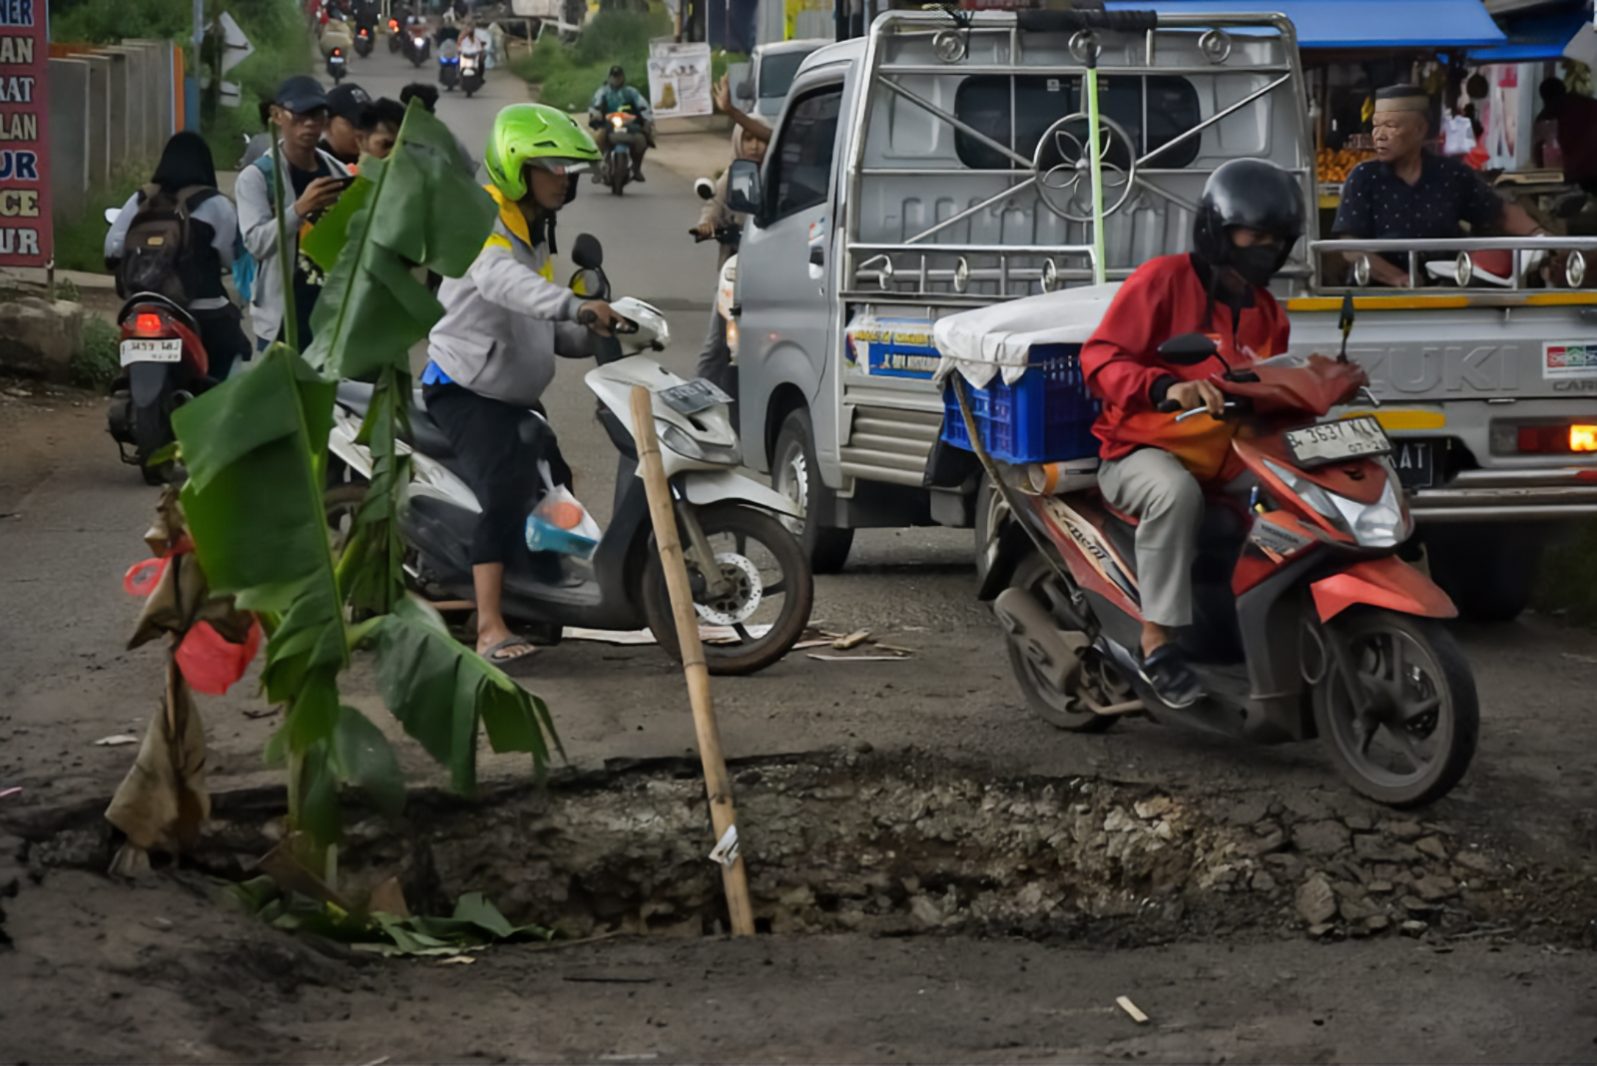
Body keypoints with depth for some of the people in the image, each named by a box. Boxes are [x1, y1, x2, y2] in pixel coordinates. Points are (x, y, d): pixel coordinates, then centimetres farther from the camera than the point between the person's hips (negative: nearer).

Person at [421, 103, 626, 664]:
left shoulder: (537, 229, 16)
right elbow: (501, 280, -38)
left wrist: (597, 339, 1)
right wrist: (576, 306, -52)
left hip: (516, 395, 10)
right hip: (466, 386, -10)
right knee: (507, 486, -28)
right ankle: (489, 626, -34)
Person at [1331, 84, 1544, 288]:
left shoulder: (1452, 174, 6)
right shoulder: (1363, 178, 0)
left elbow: (1502, 214, 14)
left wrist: (1538, 235, -6)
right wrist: (1398, 279, -21)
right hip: (1379, 291, -1)